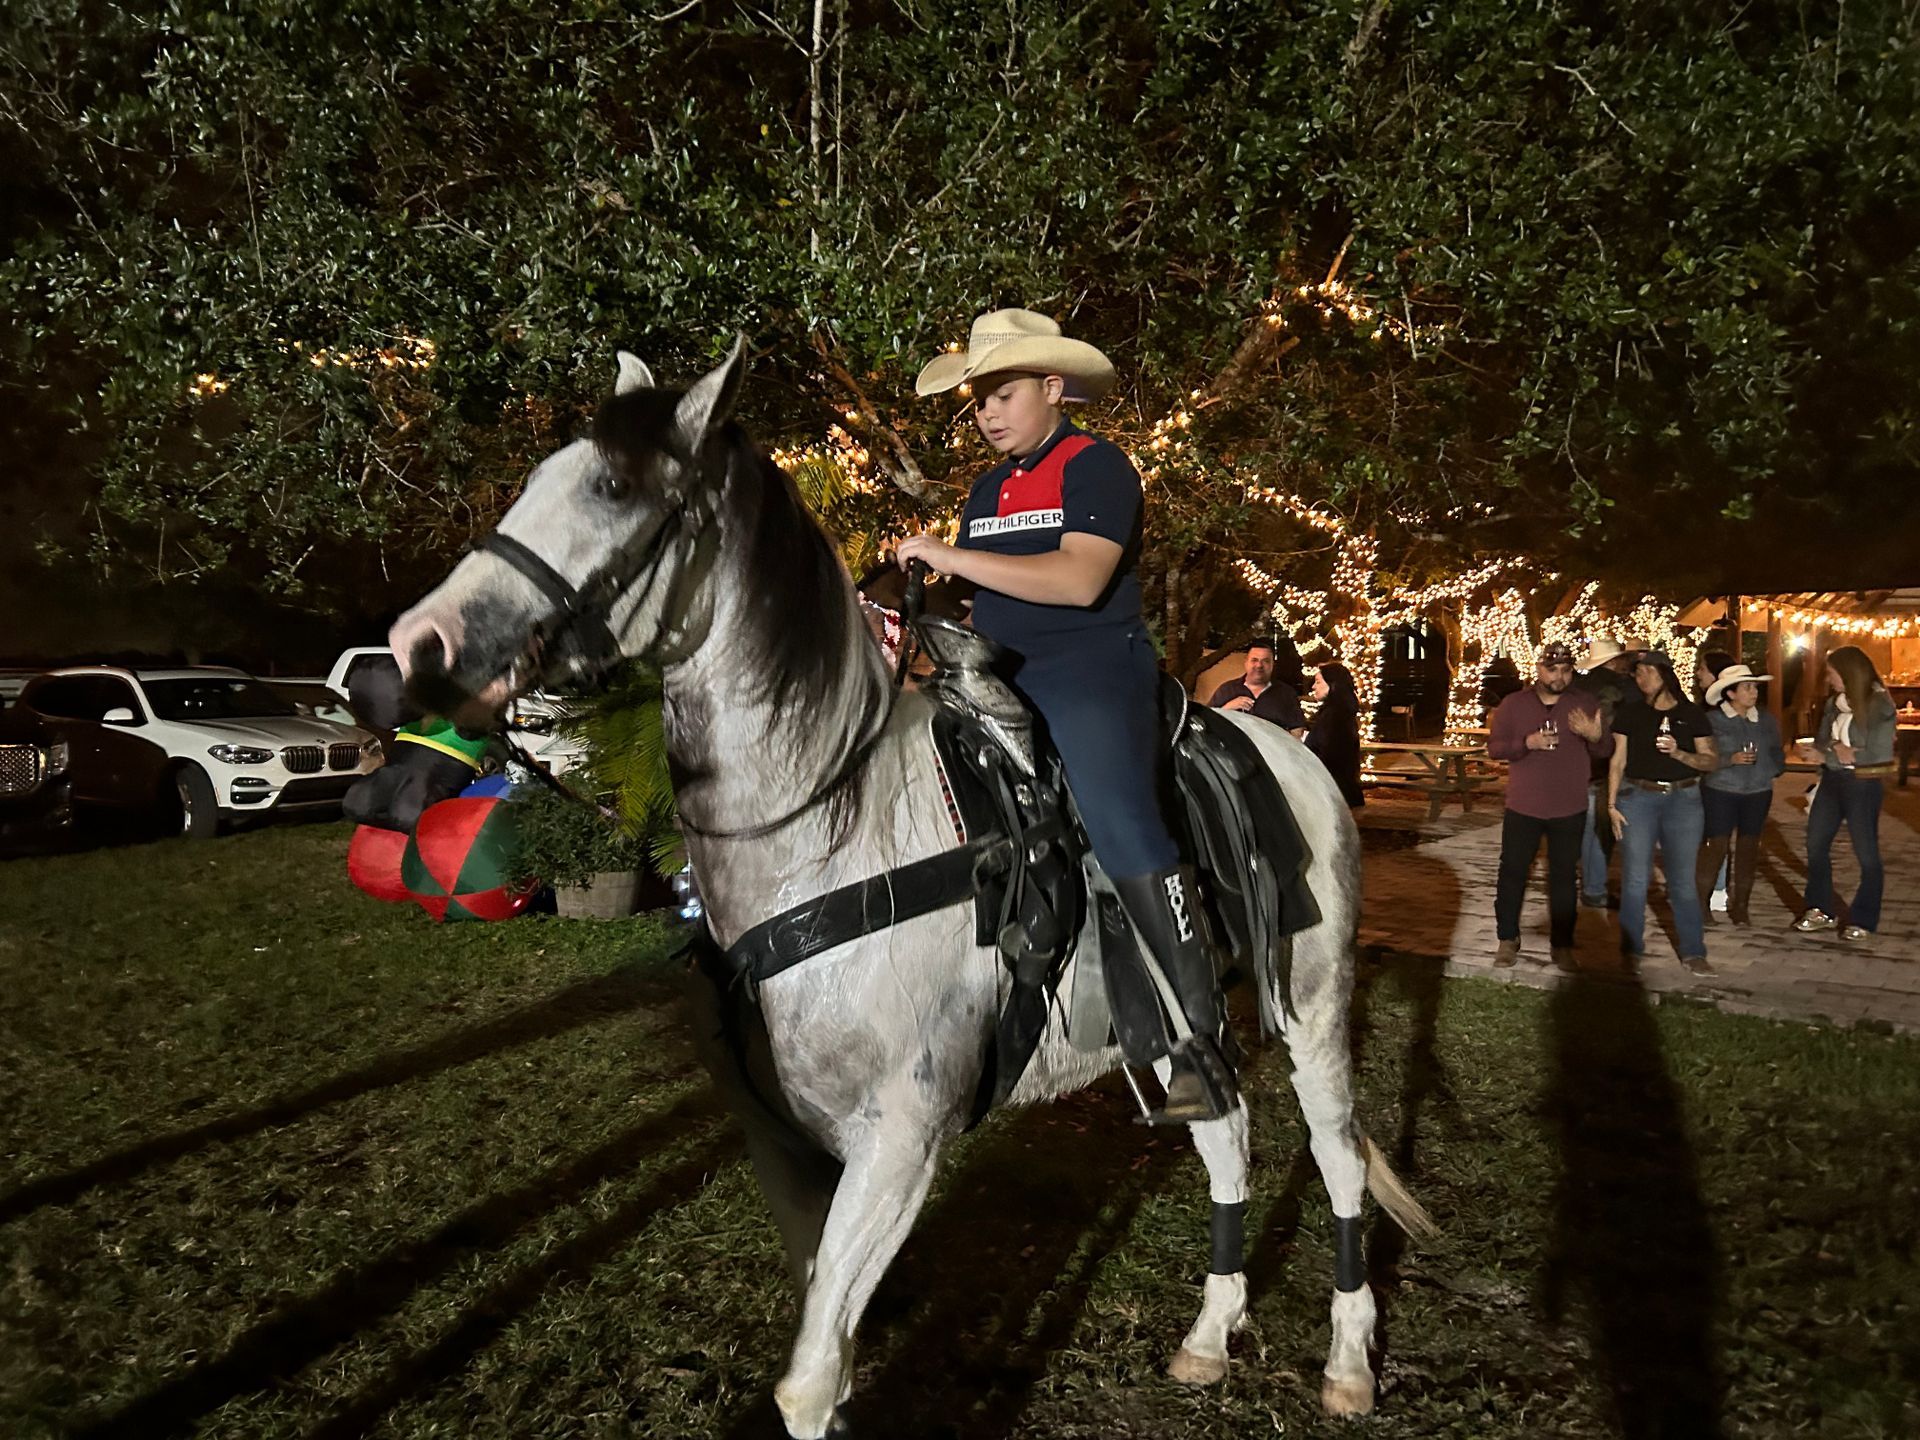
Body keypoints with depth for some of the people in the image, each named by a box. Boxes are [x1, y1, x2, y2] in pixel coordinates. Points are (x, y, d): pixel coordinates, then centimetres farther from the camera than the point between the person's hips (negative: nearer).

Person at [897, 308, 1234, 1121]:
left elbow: (1077, 581, -19)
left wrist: (948, 556, -17)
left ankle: (1200, 1033, -24)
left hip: (1092, 671, -8)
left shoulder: (1095, 466, -4)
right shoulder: (987, 490, 20)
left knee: (1120, 820, -29)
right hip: (1001, 681, 9)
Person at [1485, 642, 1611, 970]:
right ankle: (1508, 939, 19)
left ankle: (1562, 945, 17)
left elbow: (1605, 751, 3)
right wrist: (1527, 743, -20)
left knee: (1563, 877, 7)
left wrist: (1595, 736, -21)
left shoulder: (1585, 703, 1)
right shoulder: (1514, 703, 0)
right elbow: (1494, 746, -2)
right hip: (1523, 808, 0)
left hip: (1570, 810, 0)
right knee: (1512, 872, 4)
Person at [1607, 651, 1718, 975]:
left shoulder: (1692, 715, 5)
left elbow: (1709, 760, 5)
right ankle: (1632, 948, 12)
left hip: (1683, 799, 0)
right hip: (1637, 798, 0)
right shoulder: (1629, 714, 6)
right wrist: (1611, 805, -2)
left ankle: (1693, 952, 12)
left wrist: (1679, 754, -13)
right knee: (1635, 877, 0)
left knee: (1683, 880, 3)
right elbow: (1618, 762, 6)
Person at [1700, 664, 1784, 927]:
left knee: (1748, 848, 6)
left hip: (1758, 793, 5)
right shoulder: (1711, 720, -7)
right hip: (1720, 792, -4)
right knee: (1716, 846, -7)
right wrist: (1731, 759, -20)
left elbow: (1777, 754, 18)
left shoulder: (1767, 721, 9)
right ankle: (1700, 903, 4)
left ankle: (1740, 906, 15)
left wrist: (1774, 769, 1)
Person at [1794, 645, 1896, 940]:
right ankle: (1821, 910, 21)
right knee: (1815, 844, 10)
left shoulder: (1878, 705, -13)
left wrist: (1849, 755, -8)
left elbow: (1881, 753, -17)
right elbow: (1822, 742, 8)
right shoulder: (1835, 702, 5)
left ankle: (1863, 920, 14)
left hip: (1862, 783, -7)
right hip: (1832, 780, 7)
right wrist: (1834, 749, -13)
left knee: (1866, 853, 3)